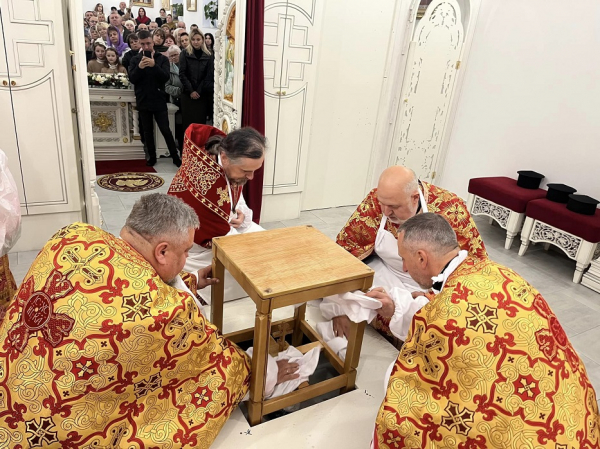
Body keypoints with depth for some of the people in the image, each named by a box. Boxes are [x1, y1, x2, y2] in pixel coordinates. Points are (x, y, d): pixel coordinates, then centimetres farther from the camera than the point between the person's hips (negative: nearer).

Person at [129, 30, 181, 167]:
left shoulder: (162, 59, 0)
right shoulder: (135, 60, 5)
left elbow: (166, 77, -13)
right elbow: (132, 79, -6)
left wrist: (154, 65, -27)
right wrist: (139, 67, -22)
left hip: (159, 101, -2)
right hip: (143, 101, 3)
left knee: (165, 130, -2)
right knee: (148, 131, 10)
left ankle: (175, 156, 9)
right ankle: (152, 156, 21)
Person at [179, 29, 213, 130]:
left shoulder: (208, 56, 7)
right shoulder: (185, 54, 5)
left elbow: (209, 76, 1)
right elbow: (182, 74, -1)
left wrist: (199, 91, -9)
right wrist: (190, 91, -11)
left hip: (203, 95, 1)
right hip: (188, 94, -1)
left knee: (201, 122, -1)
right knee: (188, 122, -2)